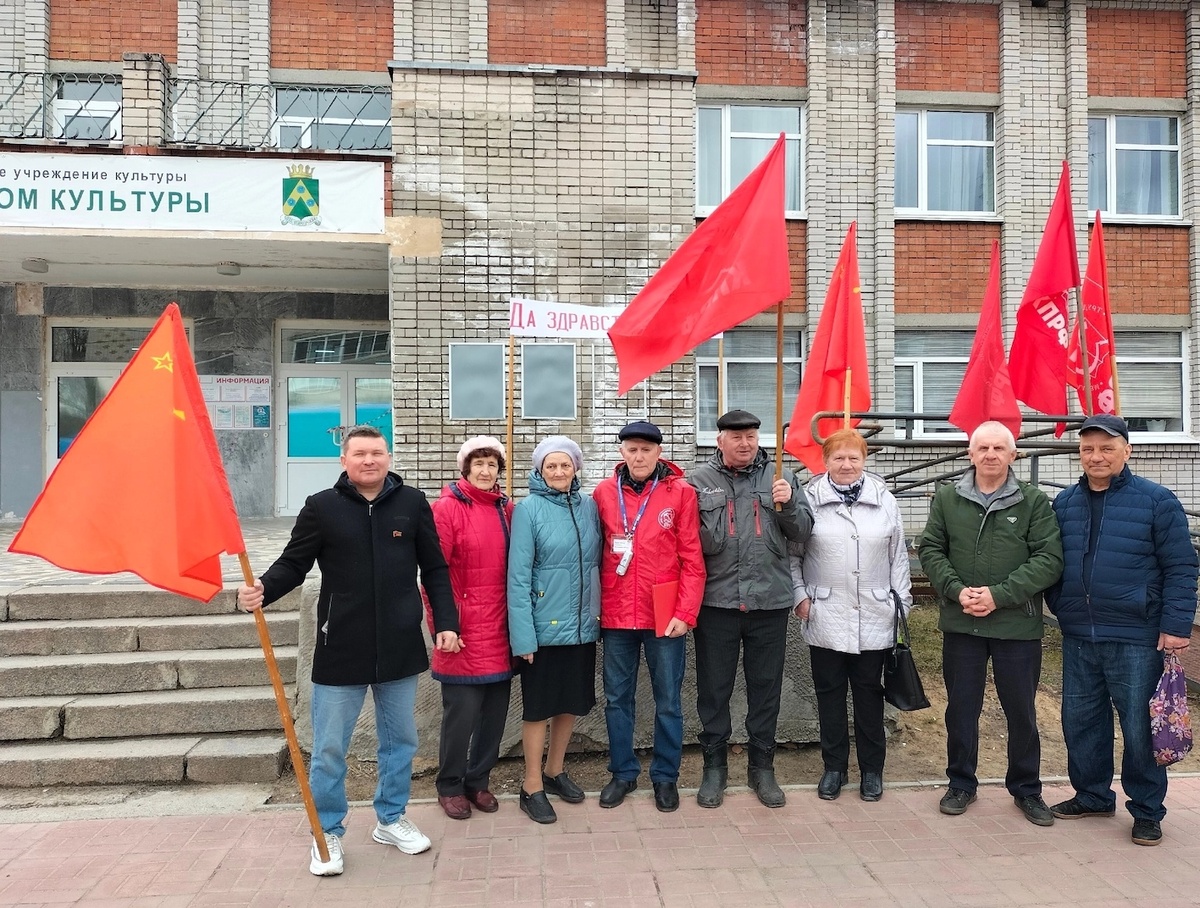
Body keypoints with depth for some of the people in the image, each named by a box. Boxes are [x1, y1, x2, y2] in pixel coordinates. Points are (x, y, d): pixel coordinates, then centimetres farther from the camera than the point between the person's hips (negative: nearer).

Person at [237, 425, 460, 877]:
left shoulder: (413, 503, 1)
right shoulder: (321, 507, -4)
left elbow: (435, 570, 5)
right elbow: (293, 564, -2)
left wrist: (446, 622, 0)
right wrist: (262, 590, -22)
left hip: (401, 648, 2)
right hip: (341, 649, -2)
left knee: (401, 740, 15)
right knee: (329, 748, 7)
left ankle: (391, 819, 35)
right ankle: (328, 833, 26)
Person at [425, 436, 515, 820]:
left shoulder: (506, 509, 9)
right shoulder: (447, 507, -7)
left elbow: (514, 566, 13)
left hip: (499, 630, 5)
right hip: (463, 631, -5)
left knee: (495, 710, 12)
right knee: (462, 711, 2)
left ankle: (478, 780, 31)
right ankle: (450, 786, 23)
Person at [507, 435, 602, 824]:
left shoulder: (589, 507, 5)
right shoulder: (529, 509, -10)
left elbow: (597, 563, 10)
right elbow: (518, 576, -13)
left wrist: (597, 613, 4)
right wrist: (522, 634, -17)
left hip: (582, 625, 5)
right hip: (544, 627, -5)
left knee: (572, 702, 16)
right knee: (539, 707, 6)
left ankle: (555, 771, 35)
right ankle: (532, 787, 21)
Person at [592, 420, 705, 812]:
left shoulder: (680, 492, -5)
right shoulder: (603, 492, 2)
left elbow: (692, 558, -6)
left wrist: (685, 612, -10)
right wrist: (595, 607, 2)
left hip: (665, 615, -2)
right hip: (616, 616, 2)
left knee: (668, 700, 10)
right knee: (617, 698, 13)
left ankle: (666, 776, 26)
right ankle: (623, 772, 30)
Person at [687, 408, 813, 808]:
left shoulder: (780, 477, 6)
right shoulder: (699, 481, 1)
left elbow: (802, 531, 5)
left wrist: (788, 504, -12)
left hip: (769, 601, 2)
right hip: (716, 601, -1)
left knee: (765, 686, 13)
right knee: (714, 688, 10)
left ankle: (762, 765, 29)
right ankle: (714, 764, 27)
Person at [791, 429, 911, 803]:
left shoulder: (884, 500, 5)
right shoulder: (809, 499, -2)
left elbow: (898, 558, 8)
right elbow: (792, 554, 2)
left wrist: (902, 604, 7)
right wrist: (800, 595, -4)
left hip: (874, 618, 1)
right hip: (825, 619, -1)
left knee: (869, 694, 11)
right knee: (829, 694, 9)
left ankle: (871, 769, 25)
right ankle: (834, 767, 23)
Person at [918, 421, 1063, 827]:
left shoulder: (1034, 502, -3)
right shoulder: (947, 498, 3)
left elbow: (1049, 559, -9)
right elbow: (930, 550, 4)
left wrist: (999, 595, -17)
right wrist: (957, 590, -12)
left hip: (1017, 625, -1)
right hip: (961, 624, 1)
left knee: (1021, 711, 12)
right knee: (961, 707, 12)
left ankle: (1026, 789, 30)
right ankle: (961, 784, 28)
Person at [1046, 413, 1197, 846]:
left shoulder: (1156, 500, -6)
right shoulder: (1065, 503, 7)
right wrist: (1061, 609, 6)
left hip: (1135, 638, -4)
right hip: (1078, 637, 5)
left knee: (1139, 726, 4)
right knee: (1080, 721, 13)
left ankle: (1147, 810, 20)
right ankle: (1092, 795, 30)